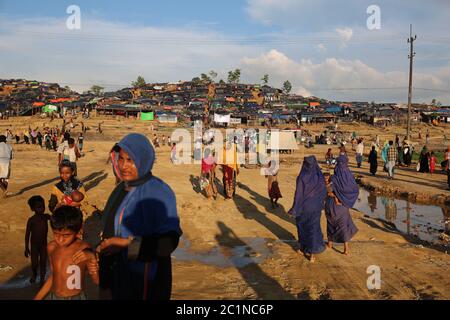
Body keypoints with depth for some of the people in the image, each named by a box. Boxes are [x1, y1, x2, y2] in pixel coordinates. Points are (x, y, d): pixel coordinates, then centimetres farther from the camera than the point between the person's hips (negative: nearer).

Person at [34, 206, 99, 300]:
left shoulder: (84, 249, -19)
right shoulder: (52, 247, -3)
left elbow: (98, 281, -16)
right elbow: (54, 276, 10)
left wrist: (92, 258, -31)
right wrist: (37, 298, 12)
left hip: (76, 297, -4)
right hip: (53, 296, 5)